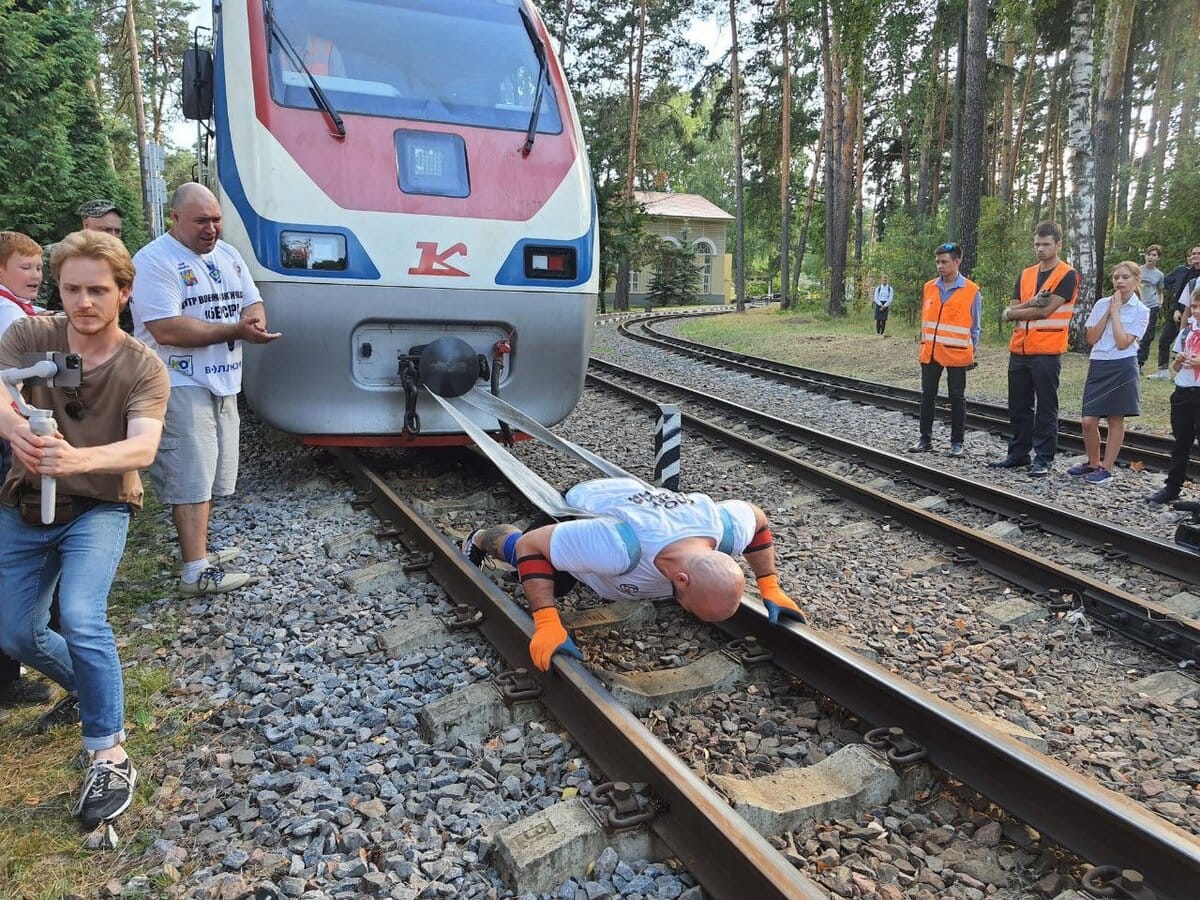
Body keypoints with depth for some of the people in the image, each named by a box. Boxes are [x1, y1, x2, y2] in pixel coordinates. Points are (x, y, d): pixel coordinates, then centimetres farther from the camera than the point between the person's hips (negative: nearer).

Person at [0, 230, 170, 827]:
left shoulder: (144, 369, -17)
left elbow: (142, 447, -32)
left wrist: (79, 458, -53)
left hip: (98, 508, -4)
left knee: (80, 618, -25)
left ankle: (109, 757, -13)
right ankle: (85, 689, 42)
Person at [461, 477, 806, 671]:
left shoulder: (730, 527, -37)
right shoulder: (621, 546, -52)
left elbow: (757, 518, -9)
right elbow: (531, 545, -42)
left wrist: (770, 588, -14)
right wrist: (547, 624, -49)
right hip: (579, 508, -4)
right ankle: (481, 540, 51)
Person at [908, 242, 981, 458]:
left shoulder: (971, 291, -5)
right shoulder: (929, 288, 6)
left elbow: (974, 326, 1)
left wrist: (972, 353, -1)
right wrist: (925, 343, 11)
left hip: (956, 354, -4)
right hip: (930, 353, 4)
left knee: (957, 398, 5)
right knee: (927, 396, 7)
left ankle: (957, 442, 13)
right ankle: (925, 439, 16)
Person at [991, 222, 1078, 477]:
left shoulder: (1067, 275, -5)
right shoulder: (1026, 274, 14)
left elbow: (1045, 310, -14)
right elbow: (1011, 309, 5)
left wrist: (1014, 312, -2)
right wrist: (1032, 303, -14)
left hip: (1047, 353, -6)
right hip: (1019, 350, 6)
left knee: (1046, 408, 1)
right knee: (1018, 406, 11)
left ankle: (1043, 459, 7)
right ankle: (1018, 454, 21)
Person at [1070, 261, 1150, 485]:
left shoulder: (1141, 311, -4)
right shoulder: (1101, 304, 6)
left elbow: (1123, 343, -14)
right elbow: (1091, 338, 0)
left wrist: (1115, 311, -10)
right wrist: (1108, 311, -5)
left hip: (1122, 367, -3)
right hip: (1098, 365, 3)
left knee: (1115, 419, 5)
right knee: (1089, 421, -1)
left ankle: (1107, 467, 13)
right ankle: (1092, 462, 19)